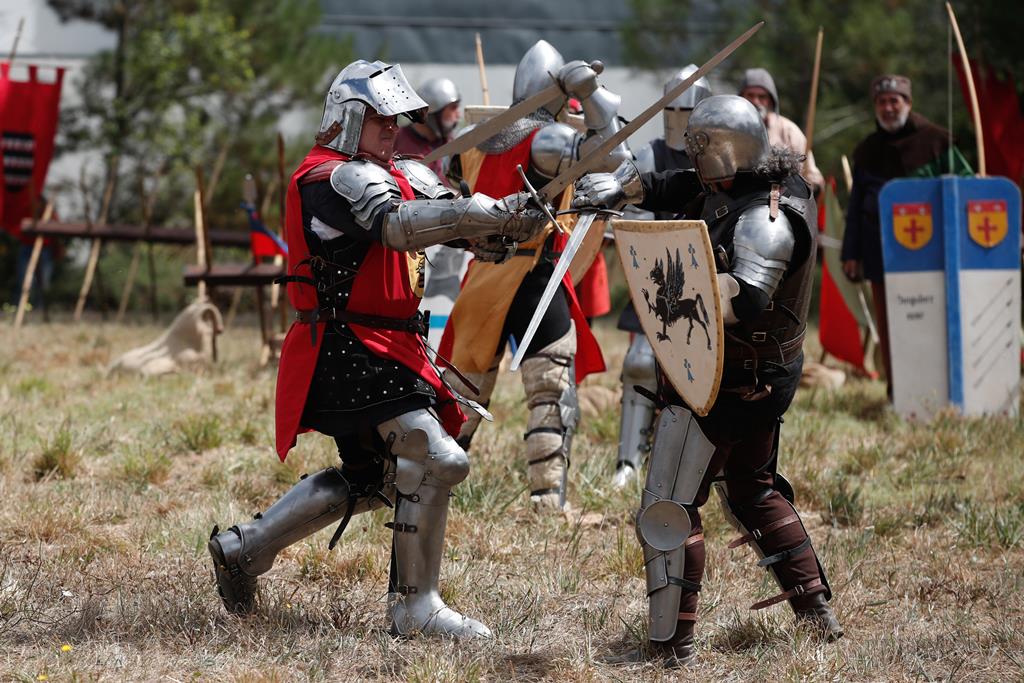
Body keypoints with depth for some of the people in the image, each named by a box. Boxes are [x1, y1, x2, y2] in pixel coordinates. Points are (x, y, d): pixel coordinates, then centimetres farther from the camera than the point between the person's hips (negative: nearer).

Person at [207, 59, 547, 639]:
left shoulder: (400, 175, 16)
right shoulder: (334, 178, -14)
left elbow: (454, 220, 1)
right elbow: (399, 226, -33)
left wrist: (508, 221, -21)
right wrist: (493, 213, -37)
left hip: (386, 350, 10)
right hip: (347, 354, -10)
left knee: (370, 480, 20)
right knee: (436, 460, -19)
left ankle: (243, 549, 30)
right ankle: (415, 606, -10)